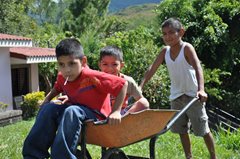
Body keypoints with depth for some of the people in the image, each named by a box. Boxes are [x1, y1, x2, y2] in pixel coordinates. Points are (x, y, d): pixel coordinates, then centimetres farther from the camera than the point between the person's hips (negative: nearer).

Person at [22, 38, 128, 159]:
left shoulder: (93, 77, -26)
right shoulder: (62, 77, -6)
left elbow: (123, 84, -24)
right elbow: (57, 88, 20)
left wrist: (116, 112, -27)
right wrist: (47, 99, 3)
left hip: (96, 115, -6)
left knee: (71, 112, -35)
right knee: (48, 108, -13)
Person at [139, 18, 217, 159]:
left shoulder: (187, 48, -16)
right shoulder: (165, 51, 0)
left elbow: (198, 68, -29)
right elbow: (152, 69, -1)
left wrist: (201, 89, -44)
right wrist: (140, 87, -12)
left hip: (193, 95, -5)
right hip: (176, 95, 6)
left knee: (203, 129, 4)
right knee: (182, 130, 12)